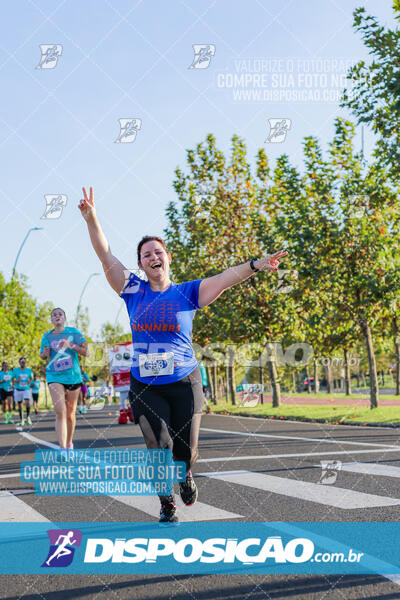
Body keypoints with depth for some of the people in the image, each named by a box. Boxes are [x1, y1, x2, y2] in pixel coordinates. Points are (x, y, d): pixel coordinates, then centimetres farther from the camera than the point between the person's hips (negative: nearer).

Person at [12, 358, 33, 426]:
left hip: (26, 389, 0)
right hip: (18, 389, 0)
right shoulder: (15, 370, -1)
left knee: (27, 402, -19)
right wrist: (16, 381, -15)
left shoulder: (29, 370, 3)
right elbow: (12, 379, 7)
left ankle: (28, 417, -5)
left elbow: (31, 377, 19)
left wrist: (29, 381, -2)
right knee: (20, 405, 3)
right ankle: (21, 419, 15)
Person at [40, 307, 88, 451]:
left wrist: (70, 345, -18)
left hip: (73, 376, 0)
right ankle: (62, 449, -20)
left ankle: (69, 443, 31)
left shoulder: (73, 332, 1)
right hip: (54, 376, 0)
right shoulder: (47, 336, 7)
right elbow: (42, 355, 19)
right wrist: (45, 353, -5)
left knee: (70, 414, 8)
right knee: (60, 412, -17)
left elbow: (86, 352, -3)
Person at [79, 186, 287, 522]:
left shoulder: (187, 293, 0)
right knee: (159, 447, -10)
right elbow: (106, 255, -1)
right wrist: (91, 218, -13)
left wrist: (256, 265, -26)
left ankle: (185, 476, 38)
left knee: (186, 452, 0)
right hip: (145, 387, 1)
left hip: (184, 383, 0)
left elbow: (225, 279, -12)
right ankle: (167, 506, 14)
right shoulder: (134, 291, 3)